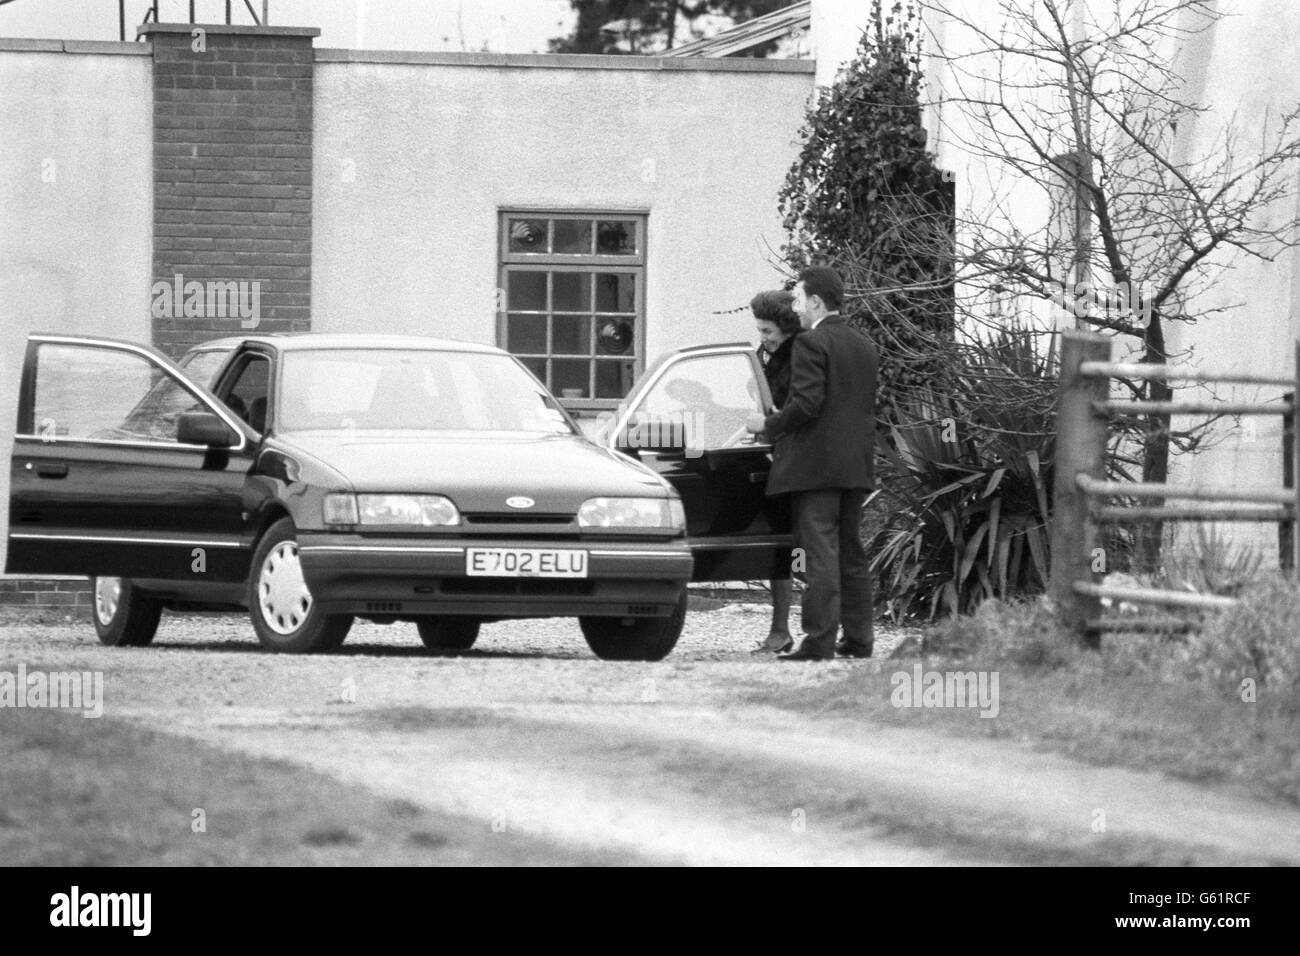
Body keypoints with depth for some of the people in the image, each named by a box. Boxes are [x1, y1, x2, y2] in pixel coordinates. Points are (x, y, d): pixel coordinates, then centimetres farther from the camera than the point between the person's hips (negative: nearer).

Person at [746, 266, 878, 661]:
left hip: (815, 465, -8)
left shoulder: (811, 344, -11)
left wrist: (768, 424, -5)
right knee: (851, 555, 13)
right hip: (856, 465, 8)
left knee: (820, 556, -9)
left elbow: (806, 404, -18)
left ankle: (820, 642, -11)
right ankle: (858, 640, 14)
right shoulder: (864, 346, 14)